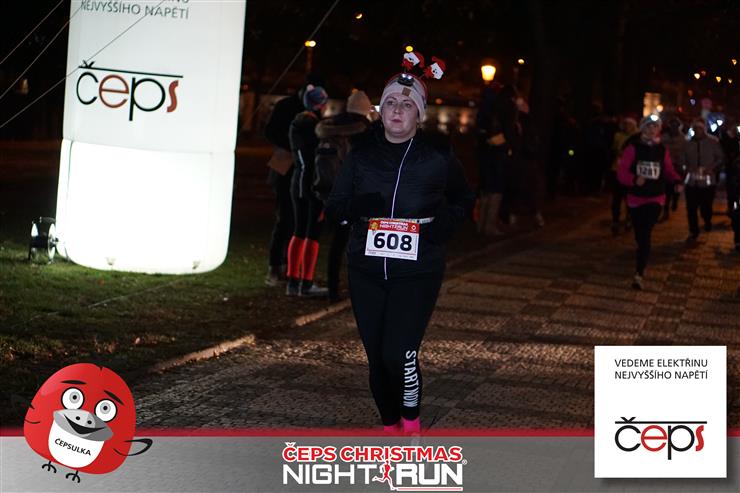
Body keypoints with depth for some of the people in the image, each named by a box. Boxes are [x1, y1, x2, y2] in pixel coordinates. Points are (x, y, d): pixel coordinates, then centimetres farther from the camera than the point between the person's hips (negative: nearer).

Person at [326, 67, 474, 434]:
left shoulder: (438, 157, -1)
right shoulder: (361, 154, 4)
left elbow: (464, 199, 15)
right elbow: (334, 207, 8)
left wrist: (447, 221, -6)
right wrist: (355, 207, -15)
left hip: (417, 273, -3)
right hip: (366, 270, 3)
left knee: (399, 354, -16)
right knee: (376, 358, 7)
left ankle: (411, 423, 9)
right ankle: (390, 427, 27)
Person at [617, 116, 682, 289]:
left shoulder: (662, 150, 2)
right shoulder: (633, 148, -6)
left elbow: (669, 171, 9)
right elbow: (622, 172, -10)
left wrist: (677, 181, -12)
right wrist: (634, 179, -29)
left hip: (655, 199, 0)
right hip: (635, 198, 0)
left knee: (645, 235, -14)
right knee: (640, 236, 12)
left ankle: (639, 274, -16)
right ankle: (642, 264, 39)